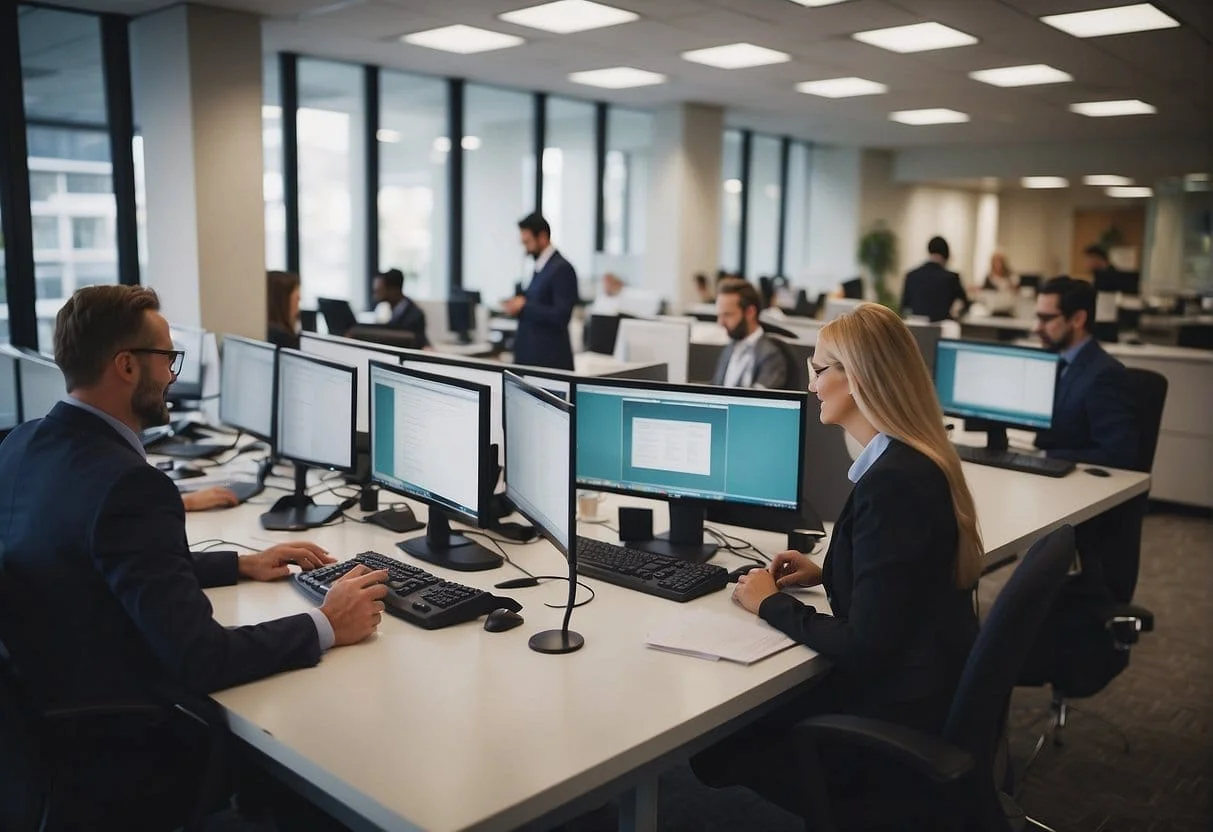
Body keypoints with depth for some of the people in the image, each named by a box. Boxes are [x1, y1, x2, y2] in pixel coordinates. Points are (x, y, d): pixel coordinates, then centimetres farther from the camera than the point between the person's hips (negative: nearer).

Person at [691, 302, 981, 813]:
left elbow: (863, 647, -24)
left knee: (714, 747, 2)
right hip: (923, 683, 9)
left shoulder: (892, 482, -26)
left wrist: (771, 604, -11)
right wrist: (825, 574, 9)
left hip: (901, 710, -9)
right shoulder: (918, 459, 4)